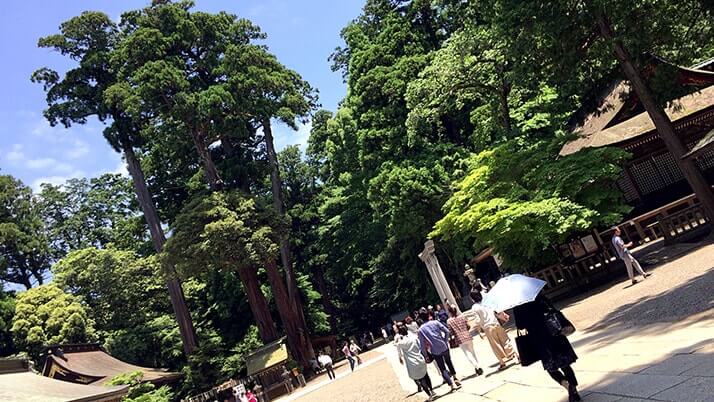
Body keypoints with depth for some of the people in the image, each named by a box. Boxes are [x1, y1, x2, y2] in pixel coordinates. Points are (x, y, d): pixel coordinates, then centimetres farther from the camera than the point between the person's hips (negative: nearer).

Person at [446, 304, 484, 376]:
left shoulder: (449, 321, -7)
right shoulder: (462, 316, 1)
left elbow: (451, 332, -7)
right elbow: (468, 326, 4)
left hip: (460, 340, -3)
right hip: (468, 337, 3)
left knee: (468, 354, 1)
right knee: (472, 352, 19)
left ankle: (476, 366, -12)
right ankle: (478, 366, 20)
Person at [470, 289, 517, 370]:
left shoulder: (474, 308, -10)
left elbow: (477, 320, -14)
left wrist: (479, 331, -5)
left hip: (488, 328, -3)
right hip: (496, 324, 4)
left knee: (496, 346, 7)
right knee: (505, 340, 16)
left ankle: (503, 362, 13)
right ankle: (513, 354, 20)